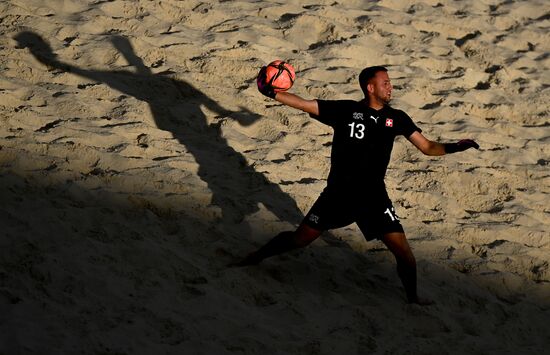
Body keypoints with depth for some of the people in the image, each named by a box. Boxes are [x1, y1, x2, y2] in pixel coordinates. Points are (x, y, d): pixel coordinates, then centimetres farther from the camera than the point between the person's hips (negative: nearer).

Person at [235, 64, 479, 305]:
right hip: (338, 193, -2)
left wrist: (453, 147, -15)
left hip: (374, 197, 2)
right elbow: (303, 104, -4)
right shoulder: (345, 110, -4)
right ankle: (253, 259, 27)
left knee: (403, 252, -7)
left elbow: (427, 147, 3)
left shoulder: (396, 118, 3)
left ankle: (412, 298, 16)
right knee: (299, 239, 3)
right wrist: (271, 93, -15)